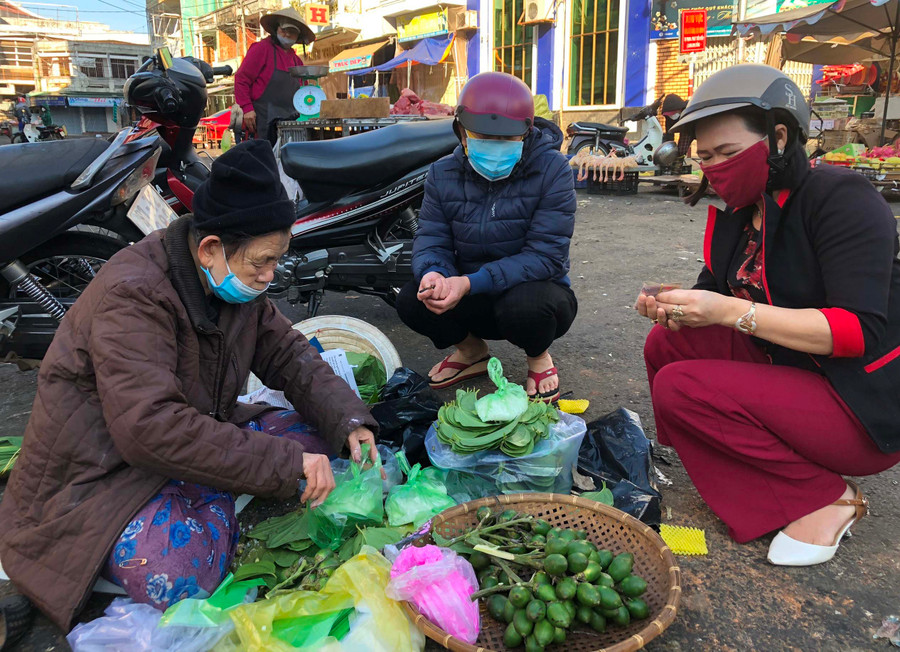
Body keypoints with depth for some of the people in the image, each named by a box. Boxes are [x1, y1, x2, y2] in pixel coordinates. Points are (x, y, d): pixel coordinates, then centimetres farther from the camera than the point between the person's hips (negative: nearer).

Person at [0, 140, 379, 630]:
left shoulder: (235, 281, -2)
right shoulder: (132, 296, -28)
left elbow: (287, 354, 4)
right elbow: (154, 428, -36)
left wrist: (348, 422, -13)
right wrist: (285, 464, -37)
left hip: (201, 434, 8)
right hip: (104, 473, -7)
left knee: (312, 437, -5)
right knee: (182, 580, -32)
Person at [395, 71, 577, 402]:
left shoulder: (552, 171, -17)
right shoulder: (443, 174, -3)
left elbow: (545, 256, -24)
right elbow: (431, 239, -5)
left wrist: (471, 283, -36)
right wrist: (433, 273, -32)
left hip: (529, 288, -3)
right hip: (471, 299, 4)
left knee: (524, 304, -38)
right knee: (411, 300, -23)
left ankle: (538, 357, 1)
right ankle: (472, 351, 10)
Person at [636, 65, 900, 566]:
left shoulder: (840, 197, -18)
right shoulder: (737, 212, 5)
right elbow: (717, 295, 9)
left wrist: (730, 311, -31)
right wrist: (677, 309, -15)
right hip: (789, 370, 8)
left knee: (678, 388, -21)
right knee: (668, 342, -5)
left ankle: (826, 497, -6)